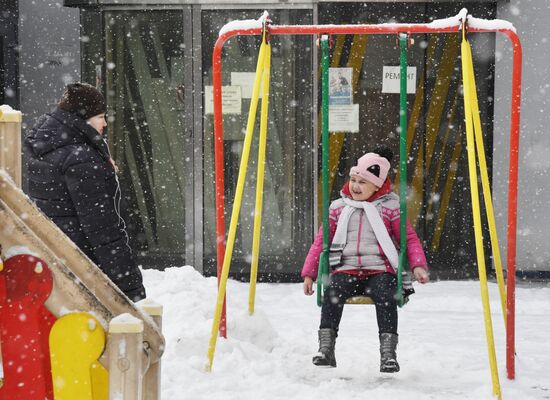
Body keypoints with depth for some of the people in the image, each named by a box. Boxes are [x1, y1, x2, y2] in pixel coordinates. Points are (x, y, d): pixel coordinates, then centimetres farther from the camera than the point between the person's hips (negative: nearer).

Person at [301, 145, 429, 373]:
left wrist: (418, 265, -8)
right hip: (346, 270, 2)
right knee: (332, 291, -33)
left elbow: (409, 239, 10)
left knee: (385, 295, -36)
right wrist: (309, 273, 13)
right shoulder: (338, 208, 17)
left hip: (379, 271, -2)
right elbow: (321, 241, 20)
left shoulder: (389, 208, 10)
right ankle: (326, 349, -35)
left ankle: (388, 353, -39)